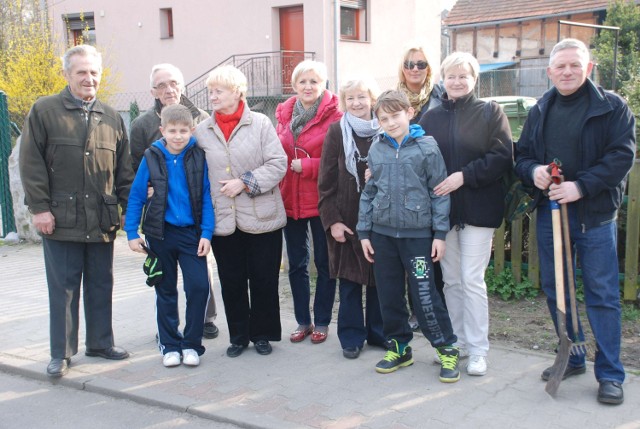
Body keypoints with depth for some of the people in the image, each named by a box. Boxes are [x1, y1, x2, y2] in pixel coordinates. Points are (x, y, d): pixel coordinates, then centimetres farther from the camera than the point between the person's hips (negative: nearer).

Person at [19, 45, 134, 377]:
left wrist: (130, 208, 8)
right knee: (63, 288, 3)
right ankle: (61, 353, 15)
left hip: (102, 221, 4)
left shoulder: (111, 118, 12)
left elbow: (123, 170, 14)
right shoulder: (44, 111, 1)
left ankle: (100, 343, 27)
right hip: (60, 220, -3)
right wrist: (39, 207, -9)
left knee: (101, 286, 12)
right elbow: (31, 164, -3)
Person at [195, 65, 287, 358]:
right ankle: (239, 336, 26)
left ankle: (262, 334, 24)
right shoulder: (202, 131, 5)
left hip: (261, 218, -2)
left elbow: (278, 163, -8)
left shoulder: (260, 124, -4)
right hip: (223, 220, 3)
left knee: (264, 279, 7)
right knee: (231, 282, 10)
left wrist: (245, 182, -15)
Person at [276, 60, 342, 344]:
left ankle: (322, 322, 21)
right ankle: (302, 321, 26)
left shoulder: (334, 115, -9)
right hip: (290, 200, 5)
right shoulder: (284, 114, 7)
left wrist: (307, 166, -16)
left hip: (321, 200, -5)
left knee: (324, 262, 6)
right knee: (296, 264, 12)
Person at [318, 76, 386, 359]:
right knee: (350, 280, 5)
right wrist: (332, 220, -8)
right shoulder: (337, 132, -1)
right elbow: (326, 181, -3)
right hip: (346, 219, -1)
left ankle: (378, 333, 24)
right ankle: (352, 337, 18)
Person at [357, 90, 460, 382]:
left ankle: (447, 349, 13)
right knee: (389, 295, 11)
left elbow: (439, 191, -2)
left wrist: (440, 233, -5)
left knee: (425, 295, -4)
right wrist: (364, 232, 8)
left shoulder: (426, 146, -3)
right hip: (382, 233, 4)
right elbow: (368, 192, 11)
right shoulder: (376, 149, 6)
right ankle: (399, 347, 27)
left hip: (418, 233, -4)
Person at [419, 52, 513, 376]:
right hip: (441, 208, 4)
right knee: (451, 280, 11)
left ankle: (478, 350, 7)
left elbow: (503, 157, -9)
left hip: (478, 208, -4)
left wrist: (464, 175, -18)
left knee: (472, 280, -4)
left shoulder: (490, 113, 0)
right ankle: (457, 342, 24)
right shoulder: (431, 118, 10)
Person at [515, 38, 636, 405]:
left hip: (594, 213, -5)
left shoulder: (612, 107, -3)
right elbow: (522, 155, 14)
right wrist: (533, 170, -9)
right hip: (549, 212, 5)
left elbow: (622, 155, -11)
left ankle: (610, 374, 10)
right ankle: (572, 358, 29)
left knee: (602, 293, 0)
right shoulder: (540, 111, 11)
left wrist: (581, 186, -21)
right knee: (554, 289, 12)